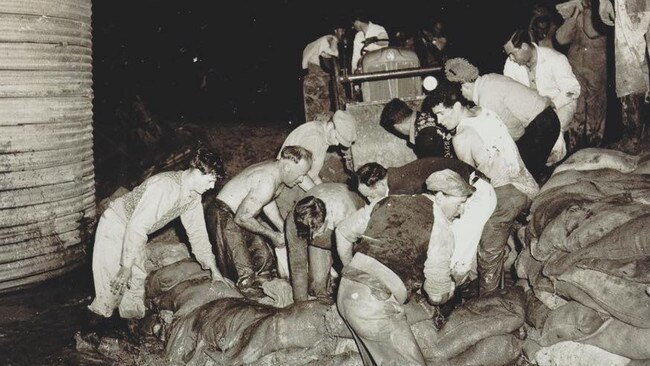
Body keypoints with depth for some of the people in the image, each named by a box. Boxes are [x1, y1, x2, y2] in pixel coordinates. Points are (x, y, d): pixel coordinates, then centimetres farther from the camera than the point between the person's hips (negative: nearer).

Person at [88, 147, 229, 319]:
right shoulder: (165, 186, -34)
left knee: (136, 283, 7)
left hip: (136, 233, 9)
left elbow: (197, 233, 5)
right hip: (115, 226, -9)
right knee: (114, 285, -10)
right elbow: (137, 226, -35)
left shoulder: (193, 197, -6)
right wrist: (126, 267, -32)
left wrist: (214, 270, 4)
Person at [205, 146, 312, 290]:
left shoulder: (279, 171, -1)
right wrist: (272, 235, -14)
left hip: (242, 215, 10)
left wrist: (284, 230, 9)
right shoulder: (267, 183, -31)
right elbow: (242, 218, -26)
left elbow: (268, 202, 17)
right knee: (244, 276, -16)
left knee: (265, 260, 11)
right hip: (223, 216, -10)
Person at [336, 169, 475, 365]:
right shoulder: (441, 228, -6)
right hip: (376, 304, -8)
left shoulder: (390, 202, 15)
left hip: (346, 289, 8)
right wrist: (450, 288, 23)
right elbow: (437, 294, 0)